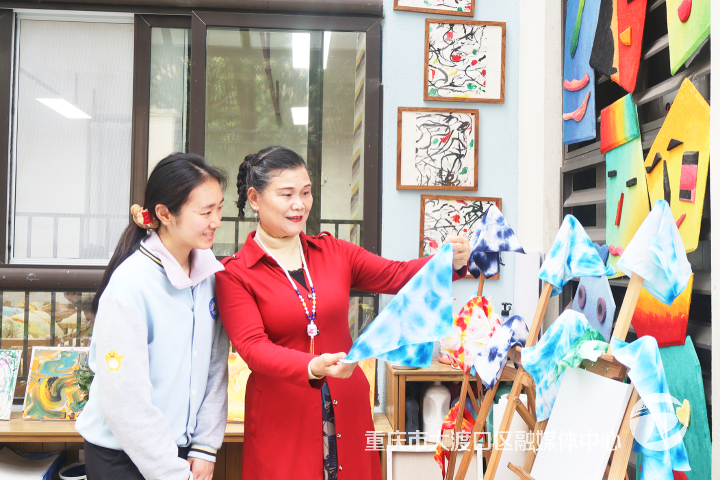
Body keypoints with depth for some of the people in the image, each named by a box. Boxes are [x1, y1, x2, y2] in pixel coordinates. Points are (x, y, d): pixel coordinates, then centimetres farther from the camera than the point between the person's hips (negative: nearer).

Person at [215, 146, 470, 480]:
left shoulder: (334, 253, 8)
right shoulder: (234, 274, -5)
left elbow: (398, 276, -2)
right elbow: (252, 346, -16)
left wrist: (452, 262, -20)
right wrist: (314, 367, -33)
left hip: (347, 410, 4)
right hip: (281, 418, -3)